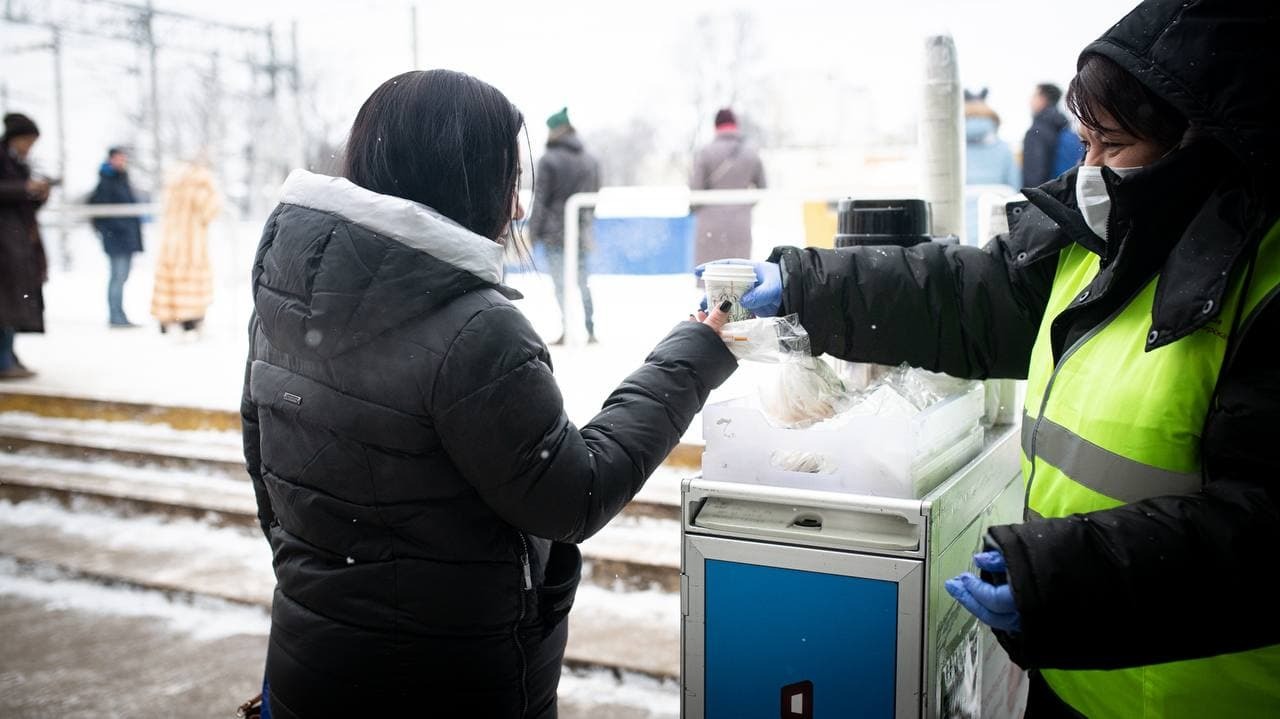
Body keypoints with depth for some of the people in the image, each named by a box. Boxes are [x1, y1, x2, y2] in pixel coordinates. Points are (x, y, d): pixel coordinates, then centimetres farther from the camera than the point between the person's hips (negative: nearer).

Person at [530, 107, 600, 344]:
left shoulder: (549, 160, -8)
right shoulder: (590, 160, 10)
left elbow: (541, 200, -9)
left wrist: (534, 230, -3)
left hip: (554, 230, -5)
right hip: (580, 230, 5)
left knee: (560, 282, -4)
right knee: (582, 282, 10)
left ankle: (567, 330, -9)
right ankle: (591, 330, 10)